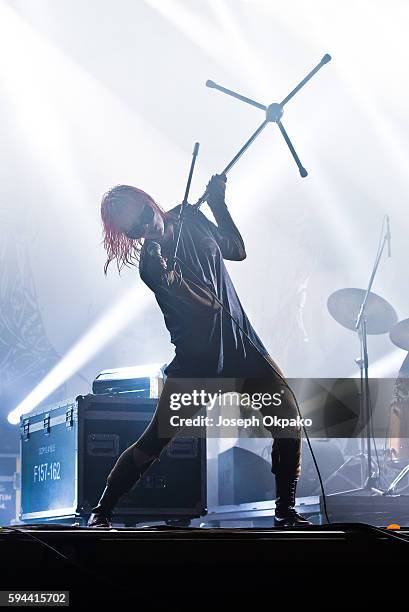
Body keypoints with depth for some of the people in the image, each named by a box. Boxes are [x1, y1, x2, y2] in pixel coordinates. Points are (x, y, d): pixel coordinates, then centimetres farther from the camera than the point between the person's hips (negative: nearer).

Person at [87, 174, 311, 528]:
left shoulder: (189, 216, 4)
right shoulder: (152, 263, -16)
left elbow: (237, 251, 17)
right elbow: (208, 303, -26)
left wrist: (218, 204, 8)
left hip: (240, 342, 6)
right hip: (197, 357, -6)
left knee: (288, 417, -6)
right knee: (154, 440, -9)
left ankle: (286, 512, 6)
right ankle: (101, 514, 4)